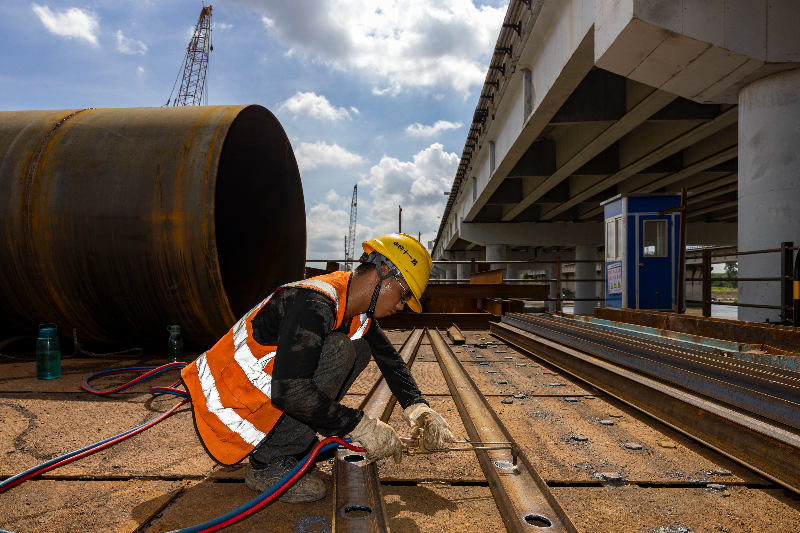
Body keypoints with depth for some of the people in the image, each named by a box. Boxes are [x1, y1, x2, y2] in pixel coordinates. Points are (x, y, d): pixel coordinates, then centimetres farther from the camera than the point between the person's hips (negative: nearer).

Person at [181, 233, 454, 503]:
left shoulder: (359, 312, 2)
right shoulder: (313, 304, -28)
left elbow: (389, 358, 14)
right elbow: (288, 392, -34)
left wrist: (417, 407, -2)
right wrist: (360, 425, -26)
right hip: (228, 408, -9)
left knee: (359, 349, 2)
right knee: (338, 351, -25)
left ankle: (296, 443, 5)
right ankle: (268, 464, -14)